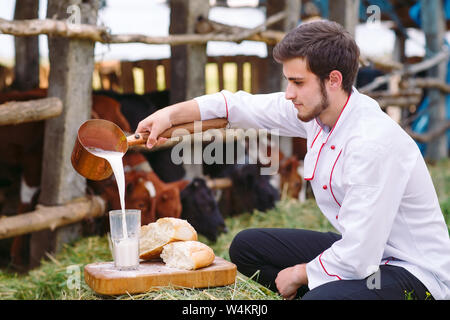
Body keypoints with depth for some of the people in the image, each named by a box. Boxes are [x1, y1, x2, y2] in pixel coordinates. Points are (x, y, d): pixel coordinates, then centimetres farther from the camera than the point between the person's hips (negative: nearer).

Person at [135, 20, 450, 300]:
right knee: (246, 246, 9)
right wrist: (170, 114, 5)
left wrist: (299, 274, -10)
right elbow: (241, 105, 11)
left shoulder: (375, 143, -29)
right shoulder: (316, 105, -5)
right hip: (362, 248, 9)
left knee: (321, 295, -36)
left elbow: (357, 259, -28)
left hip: (414, 275, -8)